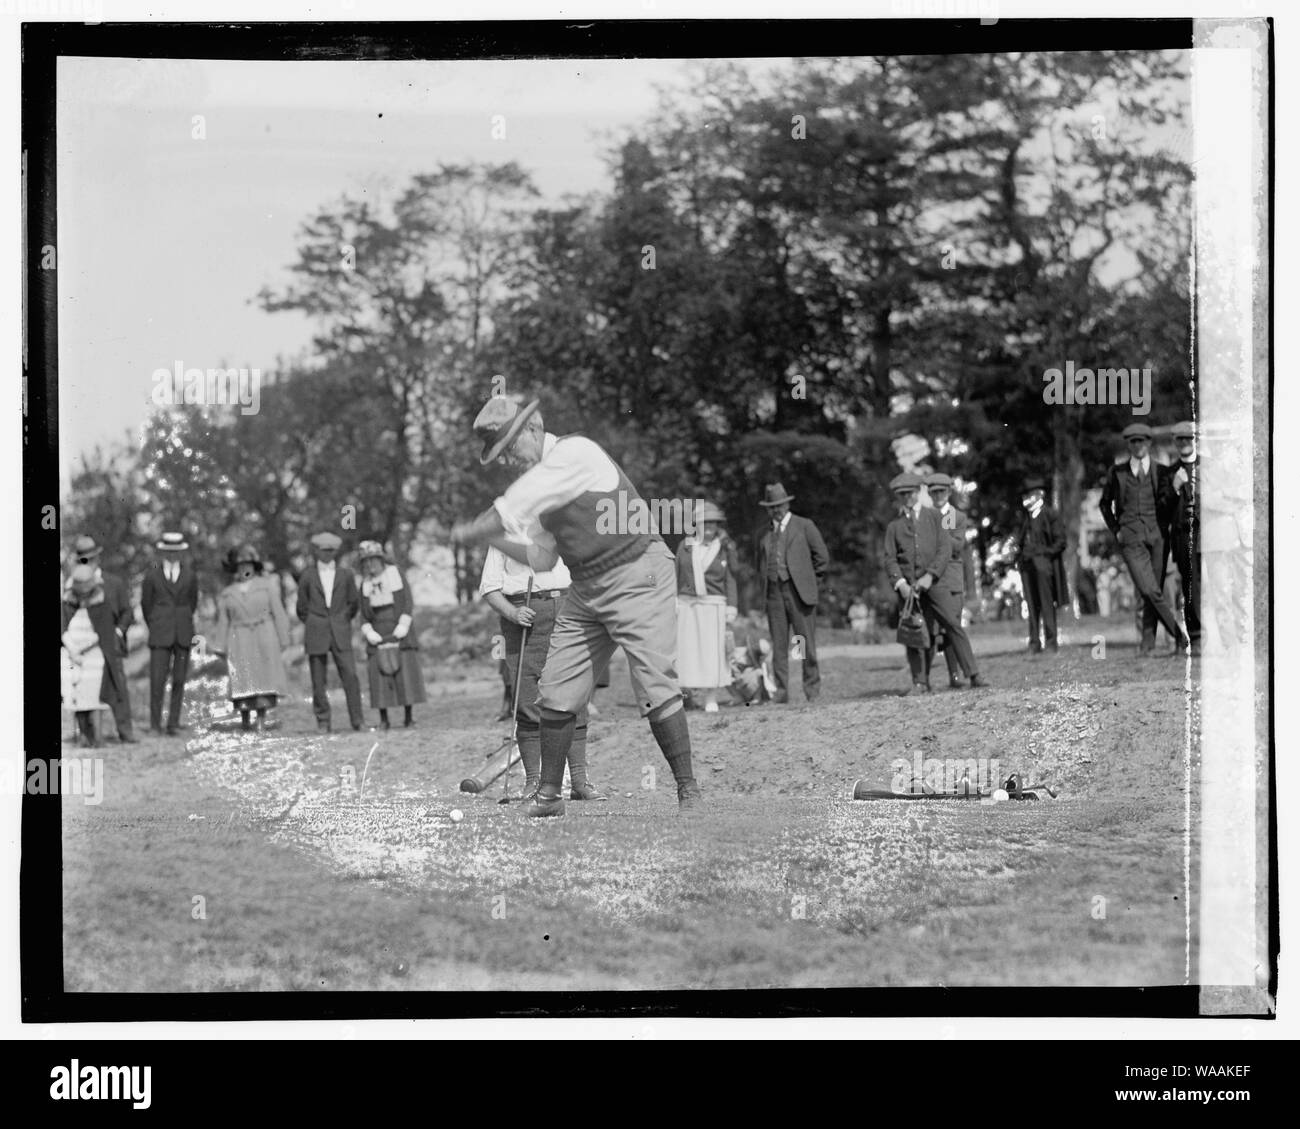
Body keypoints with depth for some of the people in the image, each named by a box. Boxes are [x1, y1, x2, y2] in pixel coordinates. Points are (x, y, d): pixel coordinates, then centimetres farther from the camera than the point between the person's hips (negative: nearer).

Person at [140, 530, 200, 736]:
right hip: (160, 635, -2)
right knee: (157, 680, -8)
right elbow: (145, 604, 12)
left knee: (179, 680, 0)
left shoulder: (190, 575, 5)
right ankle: (155, 724, -2)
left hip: (183, 635, 2)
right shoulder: (152, 575, 1)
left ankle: (173, 724, 6)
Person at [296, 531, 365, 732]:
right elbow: (302, 607, 12)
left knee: (350, 676, -10)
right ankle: (322, 721, 8)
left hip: (340, 633, 0)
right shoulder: (308, 575, 5)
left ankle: (357, 719, -4)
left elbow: (354, 603, 16)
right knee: (318, 680, -1)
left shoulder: (346, 575, 7)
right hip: (316, 635, 0)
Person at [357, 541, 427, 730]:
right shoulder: (365, 585, 12)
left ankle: (408, 716, 3)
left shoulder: (396, 577, 5)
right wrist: (370, 633, -7)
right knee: (380, 676, -6)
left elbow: (407, 605, 1)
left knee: (406, 672, -4)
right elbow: (364, 615, 10)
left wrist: (401, 628, -10)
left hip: (399, 634, -2)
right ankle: (383, 718, -4)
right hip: (378, 635, 2)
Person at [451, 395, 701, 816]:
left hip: (638, 578, -9)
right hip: (586, 590, 9)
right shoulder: (538, 480, 13)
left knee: (655, 690, -13)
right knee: (556, 695, 4)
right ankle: (548, 795, 13)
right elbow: (541, 556, 19)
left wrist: (467, 532, 0)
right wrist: (490, 538, 6)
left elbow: (508, 512, -15)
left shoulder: (574, 452, -14)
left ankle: (688, 792, -5)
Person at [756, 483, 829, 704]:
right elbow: (761, 562, 27)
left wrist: (811, 579, 5)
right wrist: (766, 581, 14)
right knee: (778, 644, 1)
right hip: (774, 592, 3)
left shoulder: (804, 526, 4)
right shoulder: (765, 532, 14)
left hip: (799, 592, -3)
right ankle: (781, 691, 4)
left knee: (806, 642, -4)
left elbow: (822, 556, 5)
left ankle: (812, 689, 4)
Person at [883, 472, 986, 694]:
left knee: (953, 624, -12)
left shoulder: (934, 516, 11)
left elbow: (945, 548, 2)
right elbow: (890, 559, 8)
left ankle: (973, 675, -13)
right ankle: (920, 682, 4)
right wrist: (900, 583, -10)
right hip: (908, 585, 2)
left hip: (934, 581, -2)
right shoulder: (894, 526, 14)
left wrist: (930, 576, -11)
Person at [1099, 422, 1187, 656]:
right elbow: (1105, 504, 20)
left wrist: (1163, 526, 4)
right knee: (1149, 591, -15)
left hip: (1157, 537, 1)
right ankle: (1179, 636, -11)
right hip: (1131, 539, -1)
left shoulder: (1163, 472, 6)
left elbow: (1172, 503, 16)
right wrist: (1116, 530, 10)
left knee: (1153, 592, 0)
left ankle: (1148, 640, 9)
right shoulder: (1117, 472, 8)